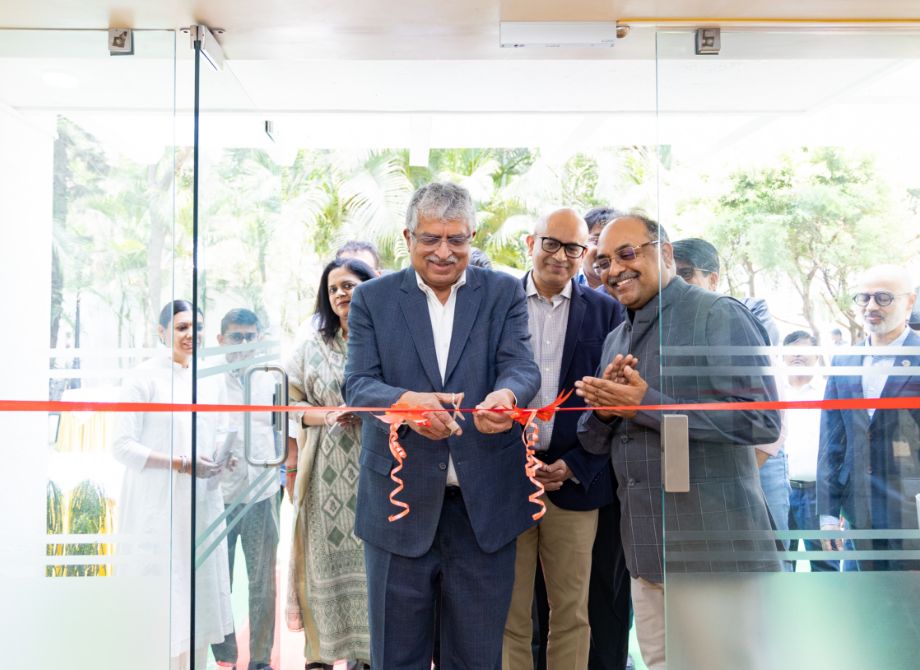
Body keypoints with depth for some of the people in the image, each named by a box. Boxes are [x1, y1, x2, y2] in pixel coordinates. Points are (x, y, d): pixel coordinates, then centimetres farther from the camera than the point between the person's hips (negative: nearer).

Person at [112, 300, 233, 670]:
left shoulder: (208, 381, 12)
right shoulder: (146, 377, -6)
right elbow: (123, 445, -11)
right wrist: (182, 464, -17)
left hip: (201, 505, 6)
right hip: (157, 509, -6)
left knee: (196, 594, 9)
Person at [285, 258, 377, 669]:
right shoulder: (313, 345, 10)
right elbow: (290, 401, 9)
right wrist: (326, 416, -8)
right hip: (327, 469, 2)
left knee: (373, 555, -1)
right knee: (325, 552, 2)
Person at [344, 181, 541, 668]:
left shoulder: (504, 293, 5)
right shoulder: (372, 299, 3)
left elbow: (522, 365, -9)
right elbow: (358, 384, -7)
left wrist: (505, 394, -33)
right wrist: (407, 402, -29)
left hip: (484, 501, 1)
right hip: (400, 500, 0)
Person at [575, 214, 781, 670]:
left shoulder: (720, 316, -8)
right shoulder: (616, 339, 15)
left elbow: (762, 421, -19)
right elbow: (594, 441, 16)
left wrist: (646, 404, -19)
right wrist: (604, 408, -7)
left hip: (714, 546, -7)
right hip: (646, 547, 7)